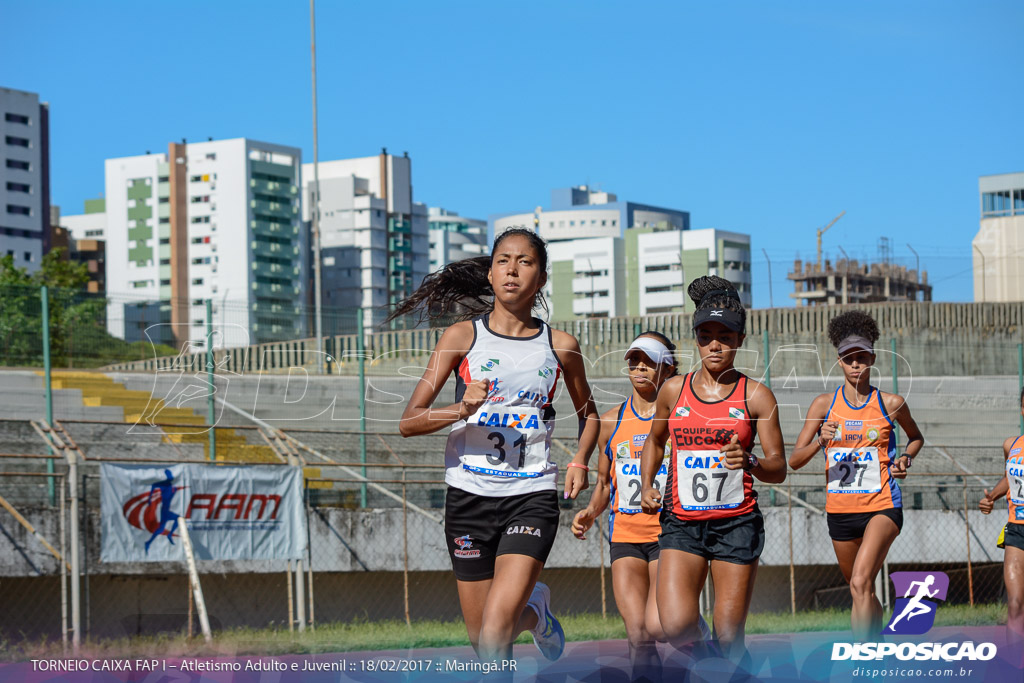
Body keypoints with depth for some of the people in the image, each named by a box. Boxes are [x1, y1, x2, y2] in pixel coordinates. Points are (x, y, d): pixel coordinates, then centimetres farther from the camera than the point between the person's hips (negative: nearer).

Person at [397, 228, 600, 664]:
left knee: (495, 631, -20)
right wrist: (462, 409, -19)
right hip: (469, 495, 1)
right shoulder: (463, 337, 2)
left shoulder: (560, 346, 5)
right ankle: (534, 612, 44)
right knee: (482, 640, 11)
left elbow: (588, 414, 23)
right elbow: (409, 422, -1)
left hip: (532, 496, -1)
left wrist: (580, 460, 3)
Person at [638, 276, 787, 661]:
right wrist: (647, 485, 8)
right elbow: (655, 441, 25)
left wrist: (750, 462, -26)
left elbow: (778, 468, -4)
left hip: (736, 523, -1)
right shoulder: (674, 390, 7)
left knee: (729, 639, -3)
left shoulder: (756, 395, -1)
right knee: (677, 628, -15)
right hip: (682, 522, 2)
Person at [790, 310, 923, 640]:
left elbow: (916, 437, 21)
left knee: (860, 583, -23)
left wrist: (906, 458, 0)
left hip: (882, 505, -3)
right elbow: (794, 460, 0)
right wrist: (819, 442, -20)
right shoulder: (824, 404, 2)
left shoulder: (891, 404, 0)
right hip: (840, 510, 3)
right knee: (862, 589, 17)